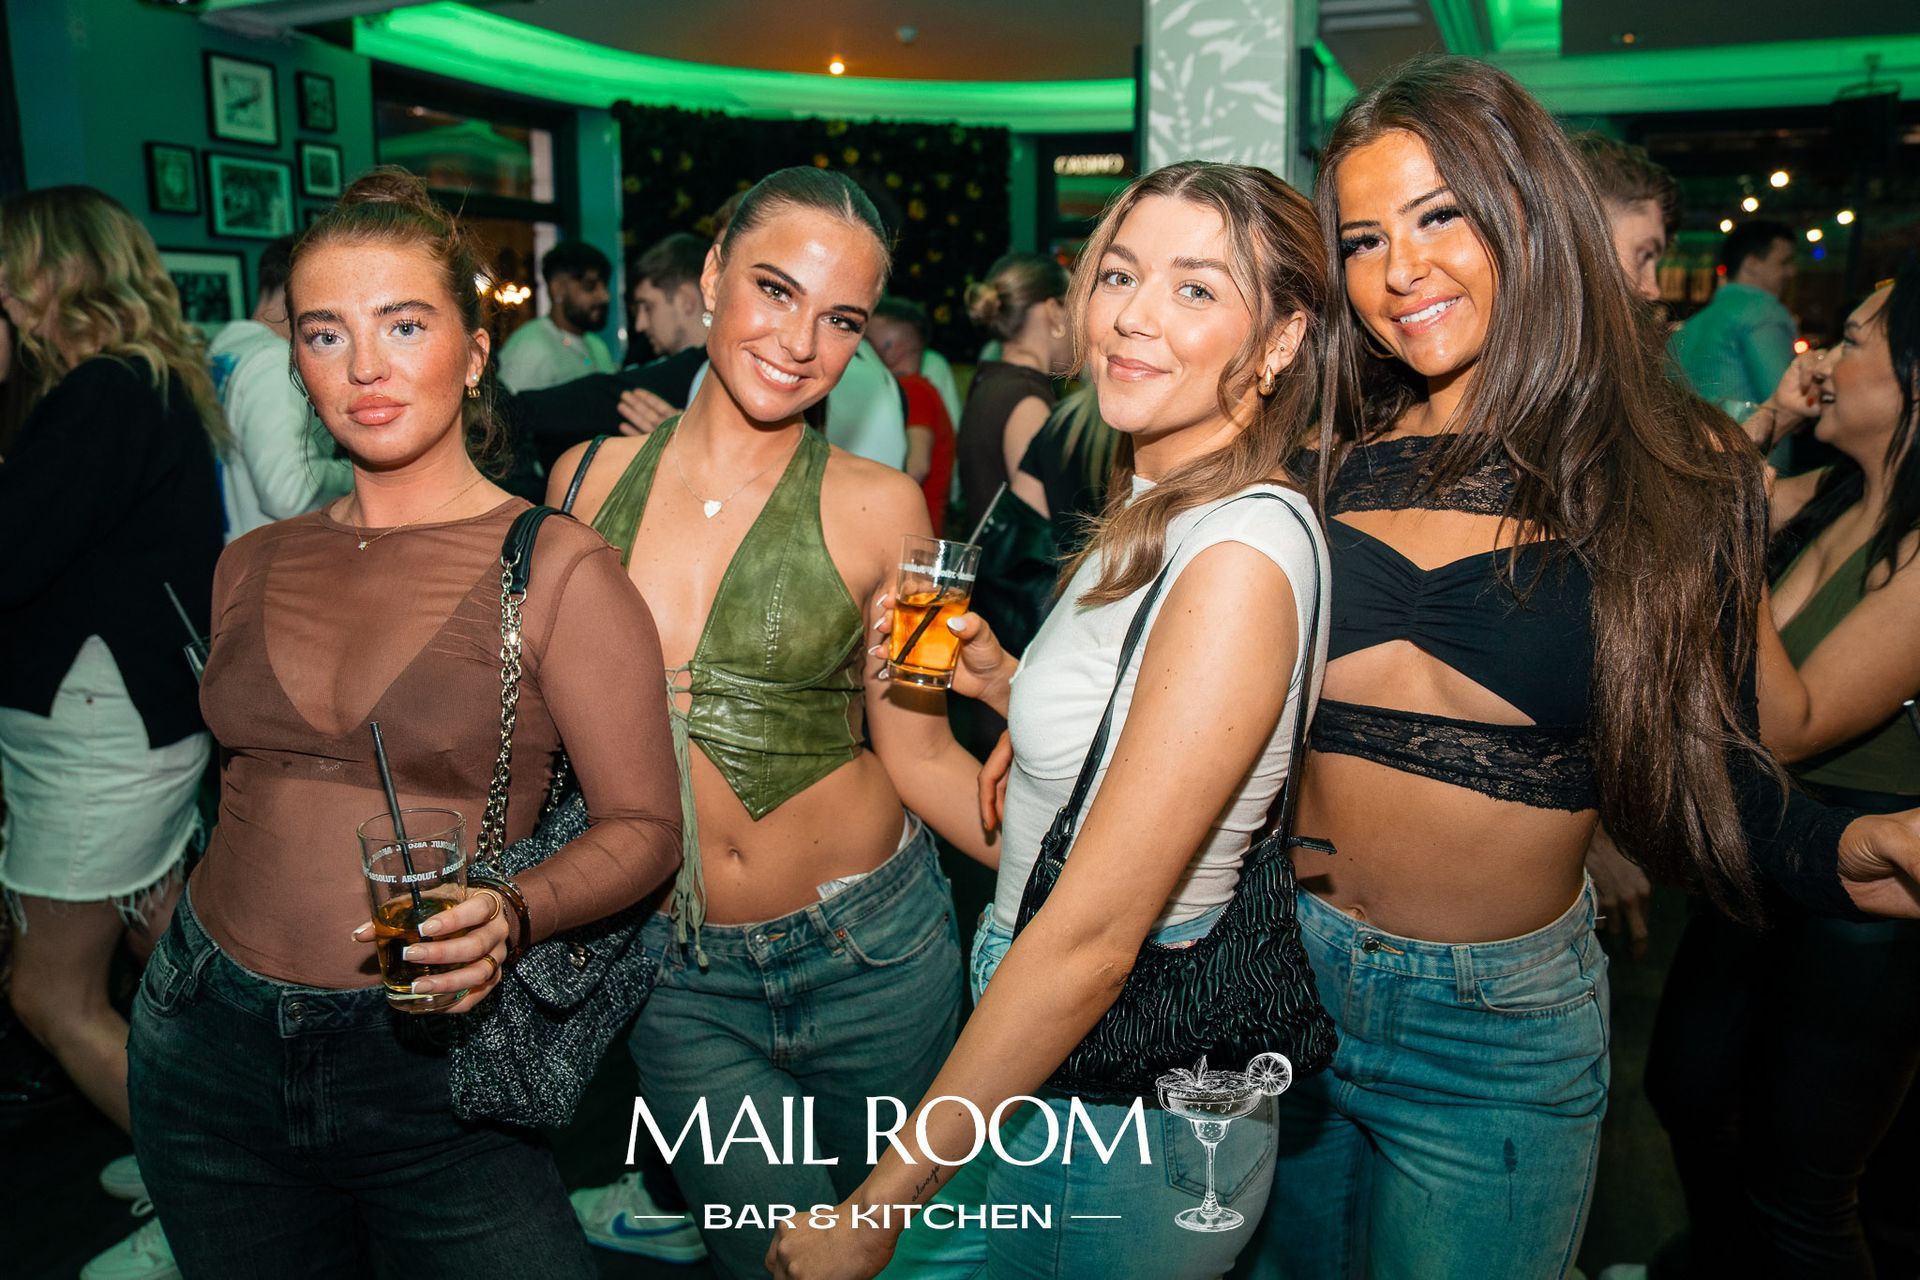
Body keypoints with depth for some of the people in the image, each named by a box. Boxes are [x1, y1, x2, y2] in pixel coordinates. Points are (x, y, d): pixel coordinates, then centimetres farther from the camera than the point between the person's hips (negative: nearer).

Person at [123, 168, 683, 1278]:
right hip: (209, 1049, 5)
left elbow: (644, 825, -12)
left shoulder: (557, 570, -11)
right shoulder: (254, 568, 5)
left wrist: (513, 917, -28)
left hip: (427, 1069, -4)